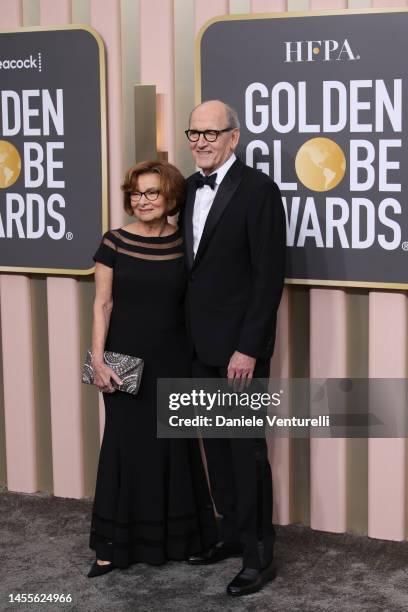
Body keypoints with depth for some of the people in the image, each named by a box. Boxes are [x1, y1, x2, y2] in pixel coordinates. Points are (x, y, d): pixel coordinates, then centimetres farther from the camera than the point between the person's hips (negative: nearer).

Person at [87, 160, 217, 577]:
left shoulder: (183, 244, 1)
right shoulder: (115, 242, -4)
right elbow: (102, 305, -4)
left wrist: (199, 356, 0)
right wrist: (97, 359, -11)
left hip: (173, 360, 2)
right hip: (127, 359, -1)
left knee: (174, 443, 9)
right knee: (125, 443, 3)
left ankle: (176, 537, 22)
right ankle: (115, 544, 11)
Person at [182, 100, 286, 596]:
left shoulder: (258, 189, -13)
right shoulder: (189, 189, 10)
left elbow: (269, 276, -15)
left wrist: (248, 348, -18)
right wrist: (189, 334, 10)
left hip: (239, 347, -7)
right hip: (201, 345, 7)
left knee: (246, 448, -1)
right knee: (216, 443, 15)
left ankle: (258, 554, 10)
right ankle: (232, 532, 28)